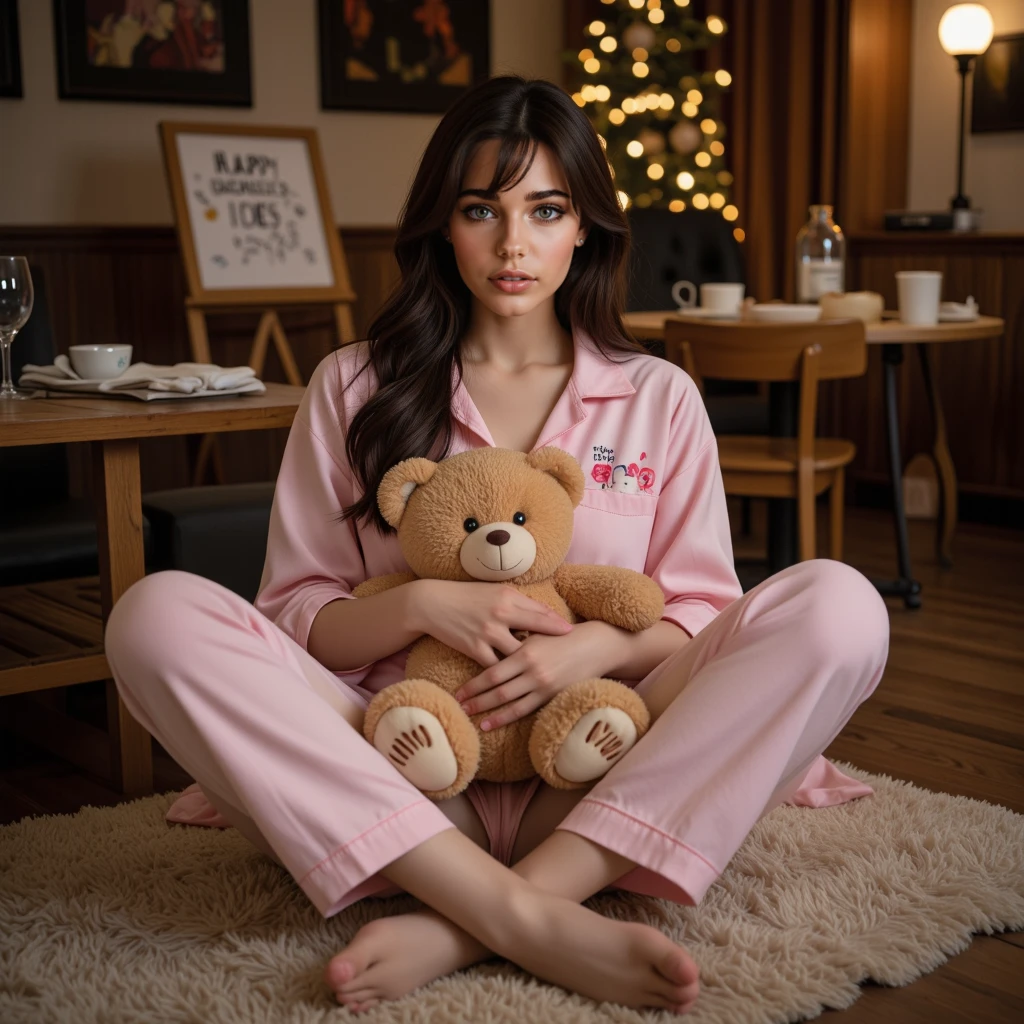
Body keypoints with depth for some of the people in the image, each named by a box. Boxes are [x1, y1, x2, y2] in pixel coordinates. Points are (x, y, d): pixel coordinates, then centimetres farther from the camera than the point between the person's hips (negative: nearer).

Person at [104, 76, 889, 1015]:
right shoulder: (354, 389, 10)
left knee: (838, 606, -23)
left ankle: (460, 930, -30)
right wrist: (420, 605, -14)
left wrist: (600, 647, -14)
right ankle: (535, 924, -33)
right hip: (403, 775, 0)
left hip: (594, 777, 1)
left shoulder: (659, 397, 11)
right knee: (158, 614, -23)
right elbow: (291, 619, 6)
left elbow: (701, 624, 8)